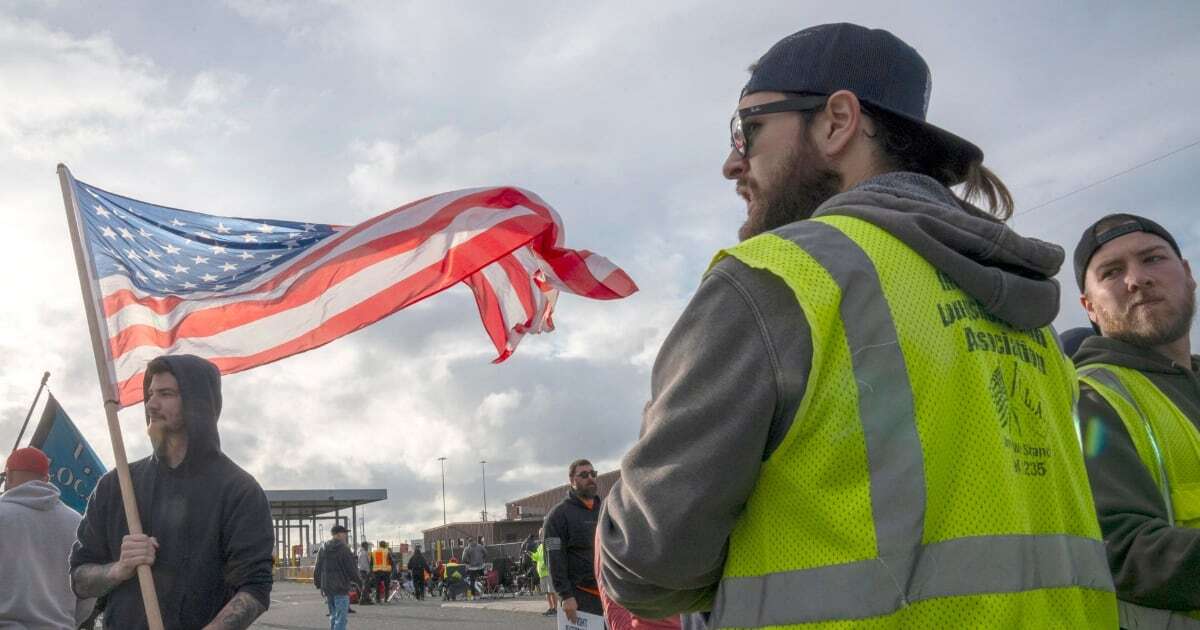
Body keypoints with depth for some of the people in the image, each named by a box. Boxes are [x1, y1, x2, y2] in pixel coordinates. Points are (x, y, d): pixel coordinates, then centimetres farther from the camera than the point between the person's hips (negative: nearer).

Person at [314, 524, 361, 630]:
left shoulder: (323, 549, 10)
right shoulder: (343, 549, -11)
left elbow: (317, 569, 15)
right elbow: (352, 569, -11)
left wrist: (319, 585, 23)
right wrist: (359, 583, 1)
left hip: (327, 588, 7)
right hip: (341, 588, -7)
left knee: (333, 616, 18)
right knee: (340, 617, -7)